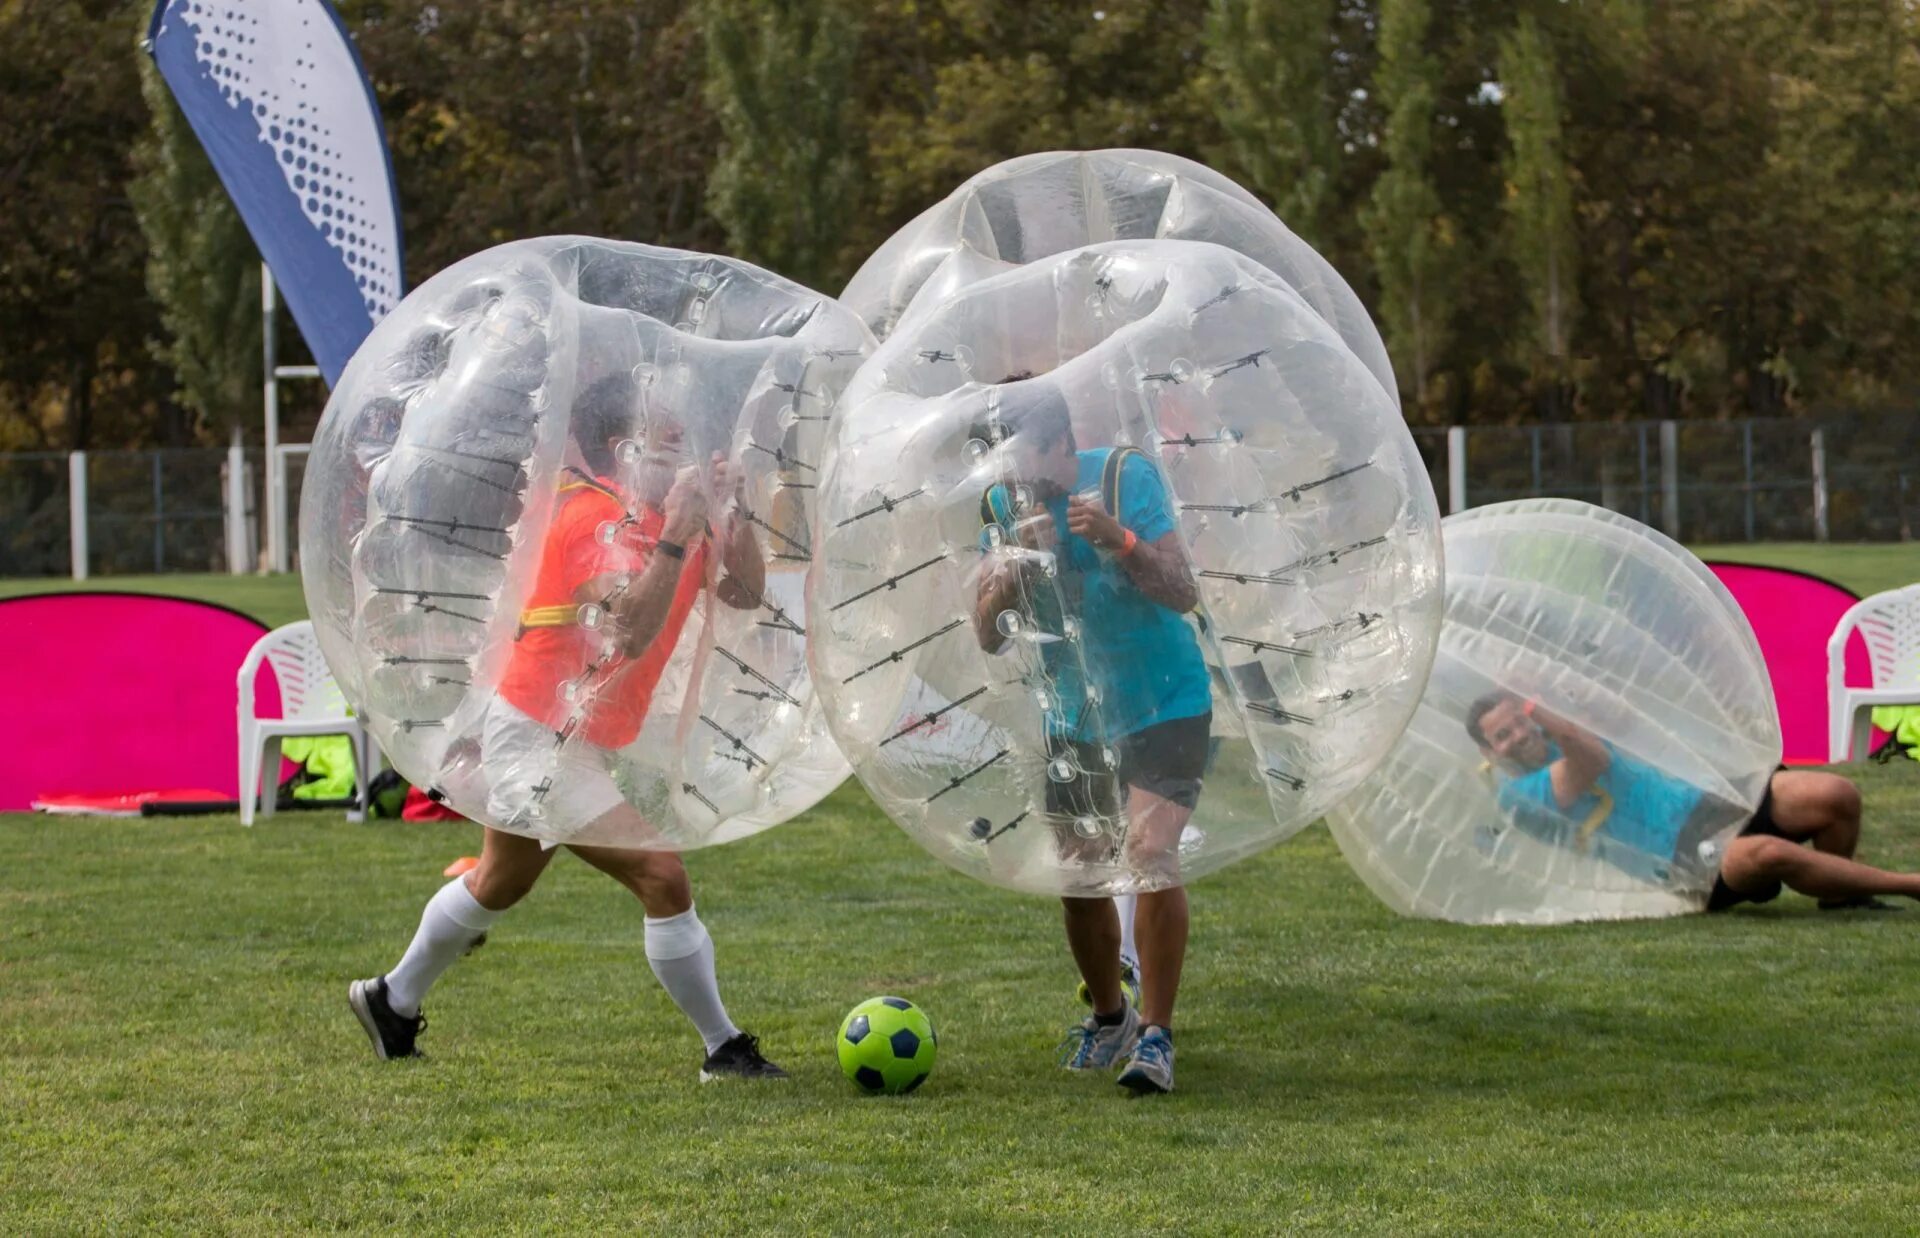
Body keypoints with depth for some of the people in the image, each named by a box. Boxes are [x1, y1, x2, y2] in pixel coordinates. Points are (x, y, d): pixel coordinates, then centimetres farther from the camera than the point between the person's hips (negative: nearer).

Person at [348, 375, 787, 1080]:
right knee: (662, 878, -16)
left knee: (499, 884, 27)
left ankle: (392, 1002, 45)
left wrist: (736, 512, -9)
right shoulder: (594, 515, -22)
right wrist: (675, 538, -38)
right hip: (544, 738, -11)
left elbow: (744, 593, 4)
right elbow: (632, 630, -35)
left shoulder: (667, 514, 6)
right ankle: (724, 1050, -9)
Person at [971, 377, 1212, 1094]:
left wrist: (1118, 540, -39)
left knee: (1150, 855, -20)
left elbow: (1182, 594, -24)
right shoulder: (1003, 506, -4)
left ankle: (1155, 1035, -11)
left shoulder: (1124, 479, -18)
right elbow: (988, 637, -7)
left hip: (1164, 706, -5)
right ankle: (1109, 1017, 32)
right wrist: (1015, 561, -26)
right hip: (1074, 717, 5)